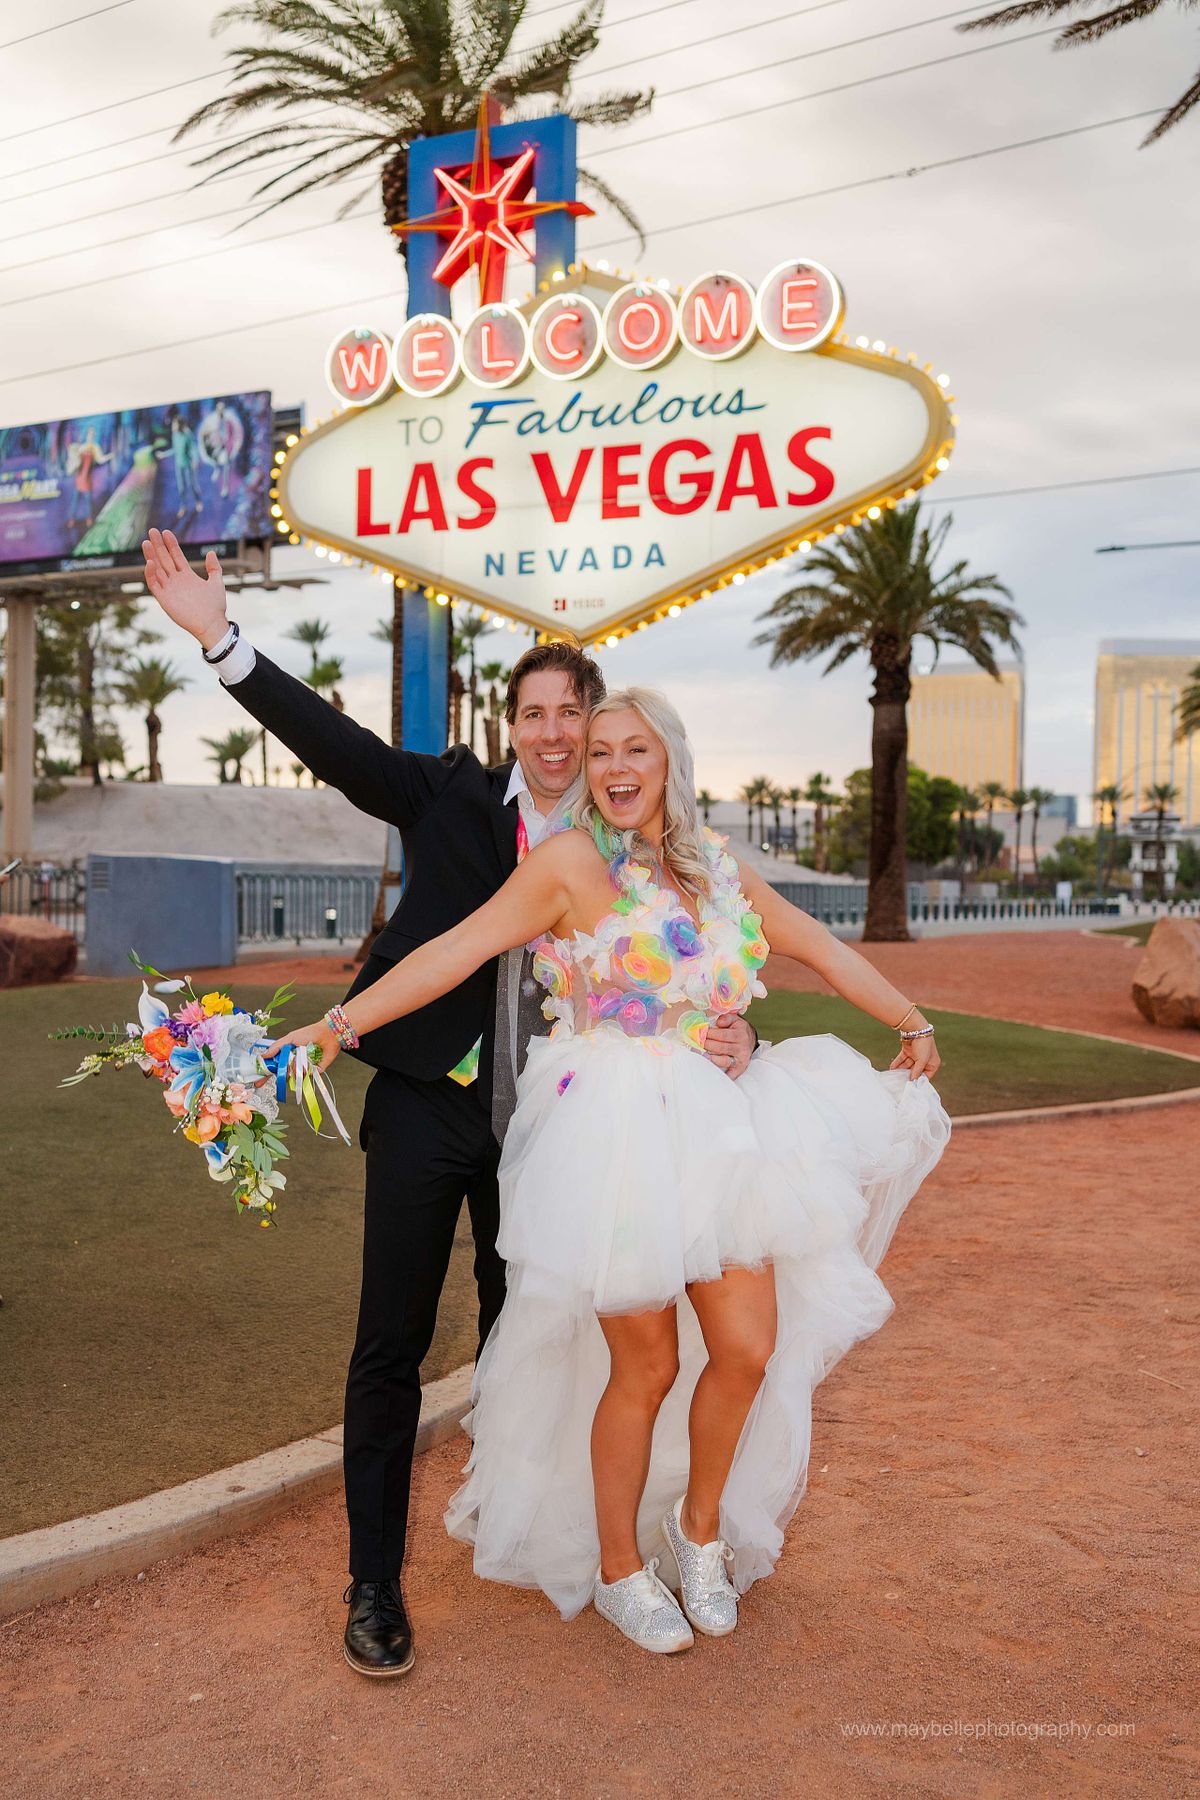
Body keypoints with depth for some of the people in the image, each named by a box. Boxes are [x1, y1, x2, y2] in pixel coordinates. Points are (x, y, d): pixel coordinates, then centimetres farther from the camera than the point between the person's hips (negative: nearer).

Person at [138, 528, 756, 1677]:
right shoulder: (454, 797, 0)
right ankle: (373, 1581, 19)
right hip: (426, 1107, -2)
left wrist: (721, 1039, -16)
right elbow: (339, 746, -10)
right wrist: (222, 641, -20)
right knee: (392, 1341, 4)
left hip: (541, 1127, 2)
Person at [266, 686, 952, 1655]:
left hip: (713, 1131, 5)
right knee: (646, 1367, 1)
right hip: (616, 1139, -5)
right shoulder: (573, 862, -6)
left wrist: (913, 1024, 26)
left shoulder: (717, 867, 11)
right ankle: (617, 1568, 26)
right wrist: (341, 1023, -14)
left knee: (749, 1348, 2)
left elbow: (822, 948, 19)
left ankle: (701, 1523, 30)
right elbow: (459, 949, -10)